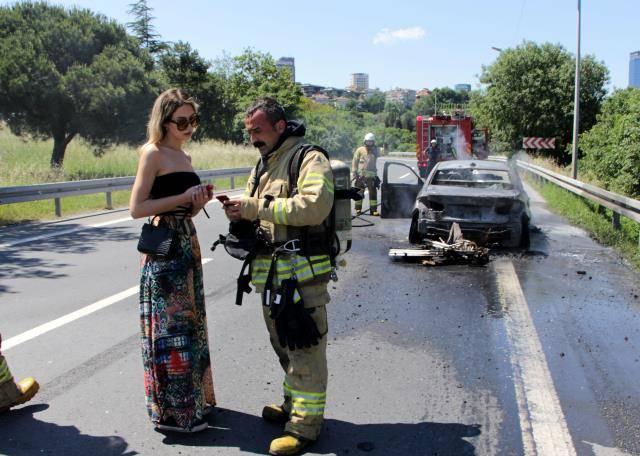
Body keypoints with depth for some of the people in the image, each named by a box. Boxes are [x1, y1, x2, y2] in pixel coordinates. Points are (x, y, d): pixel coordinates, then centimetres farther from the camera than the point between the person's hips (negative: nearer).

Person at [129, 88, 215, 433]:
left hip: (187, 243, 8)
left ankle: (193, 398, 30)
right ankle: (171, 411, 12)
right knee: (169, 328, -1)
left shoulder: (184, 158, 15)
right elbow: (136, 208, -14)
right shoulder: (153, 153, -8)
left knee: (189, 322, 15)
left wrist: (200, 201, -1)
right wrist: (183, 197, -16)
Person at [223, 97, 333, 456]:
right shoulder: (263, 166, 19)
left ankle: (306, 424, 9)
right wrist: (240, 212, -2)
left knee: (305, 349, -1)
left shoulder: (310, 159, -10)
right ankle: (294, 404, 36)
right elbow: (258, 215, 23)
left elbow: (315, 205, -26)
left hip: (303, 273, -9)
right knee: (284, 346, 20)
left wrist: (257, 207, -22)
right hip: (271, 274, 9)